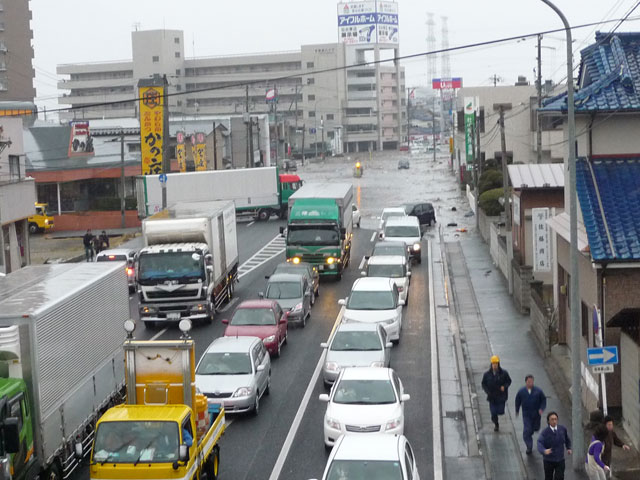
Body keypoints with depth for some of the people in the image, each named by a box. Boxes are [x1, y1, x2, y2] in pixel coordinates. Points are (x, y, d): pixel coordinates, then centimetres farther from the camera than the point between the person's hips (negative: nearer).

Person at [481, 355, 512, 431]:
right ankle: (496, 425, 27)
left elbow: (509, 381, 4)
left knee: (500, 412, -2)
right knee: (493, 413, -2)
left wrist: (504, 386, -16)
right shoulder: (487, 374, -4)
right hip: (492, 397, 1)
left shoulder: (504, 373, -7)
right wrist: (488, 392, -11)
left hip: (501, 396, -1)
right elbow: (483, 384, 4)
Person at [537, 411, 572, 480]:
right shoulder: (544, 433, -19)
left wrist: (569, 448, 5)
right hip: (548, 461, -2)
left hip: (560, 460, 2)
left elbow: (567, 438, 15)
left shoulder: (562, 429, -8)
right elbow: (540, 444, -32)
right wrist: (544, 451, -51)